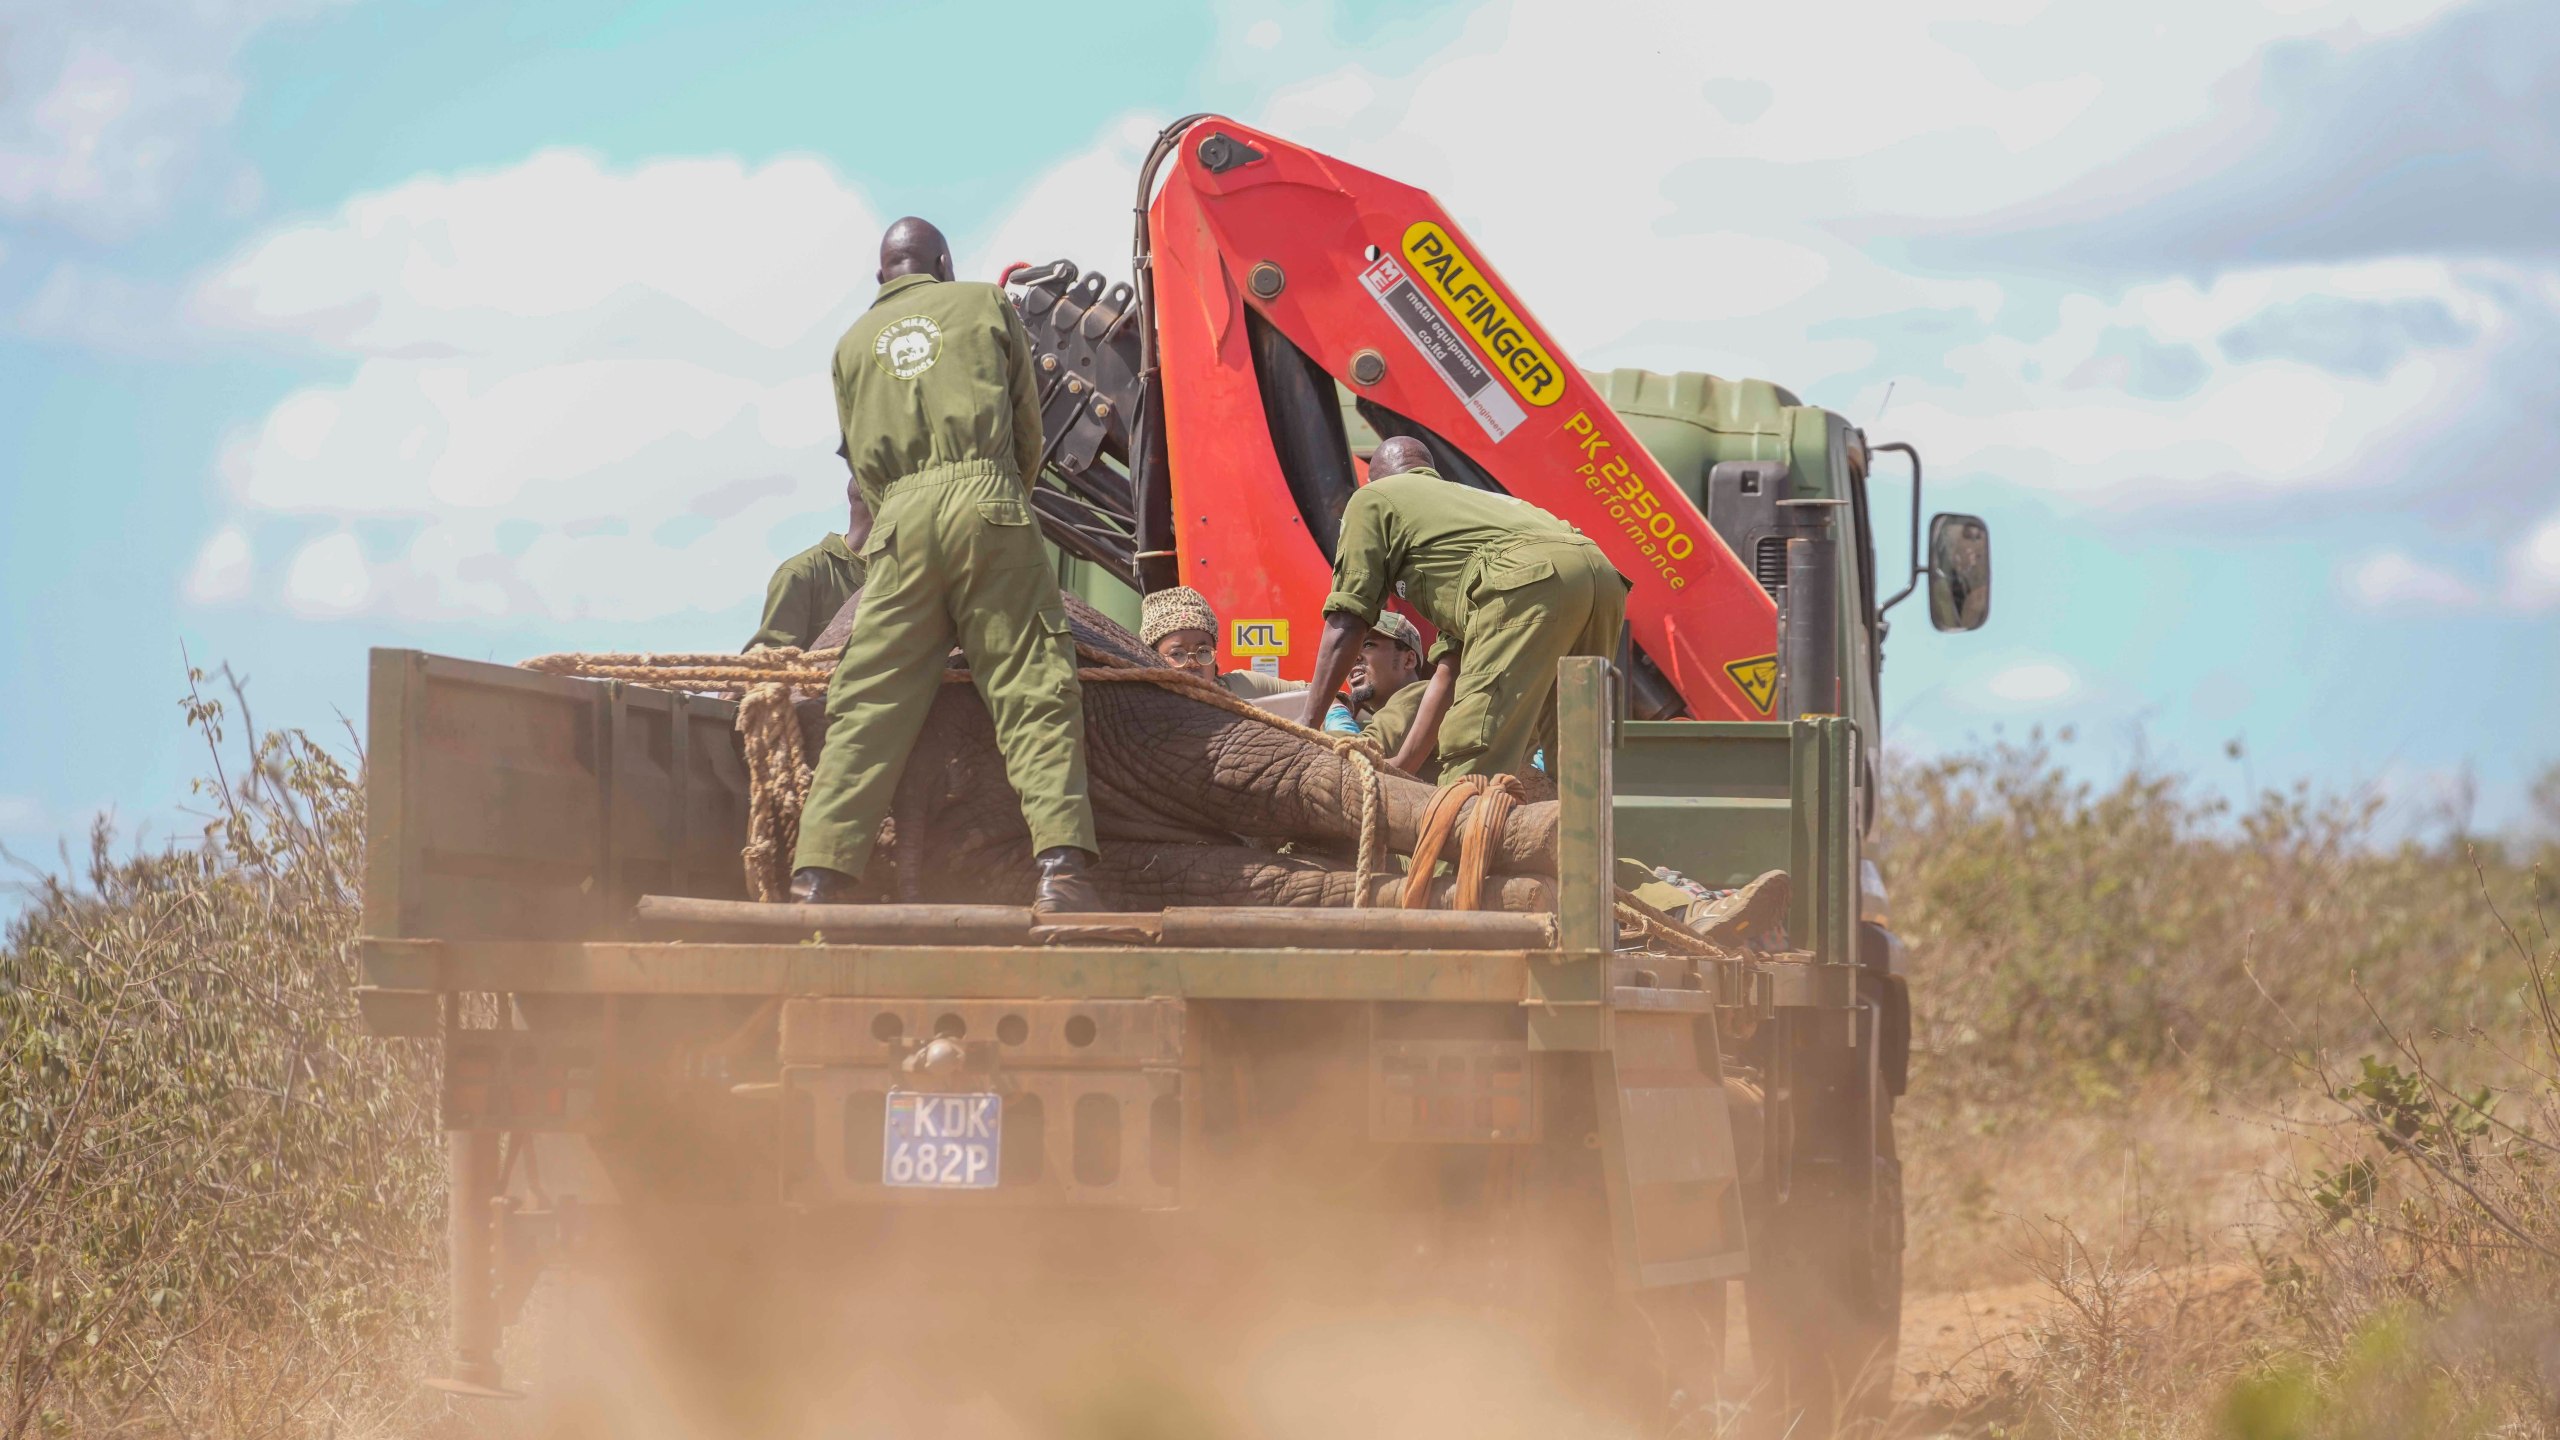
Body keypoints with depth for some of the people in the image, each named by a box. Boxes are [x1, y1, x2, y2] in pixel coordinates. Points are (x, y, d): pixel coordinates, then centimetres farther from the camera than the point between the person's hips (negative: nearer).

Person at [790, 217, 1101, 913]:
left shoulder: (855, 341, 23)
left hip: (899, 517, 2)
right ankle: (1061, 869, -20)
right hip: (988, 503, -2)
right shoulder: (987, 305, 18)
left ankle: (819, 875, -9)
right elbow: (1029, 430, 21)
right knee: (1034, 691, -6)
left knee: (867, 705, 0)